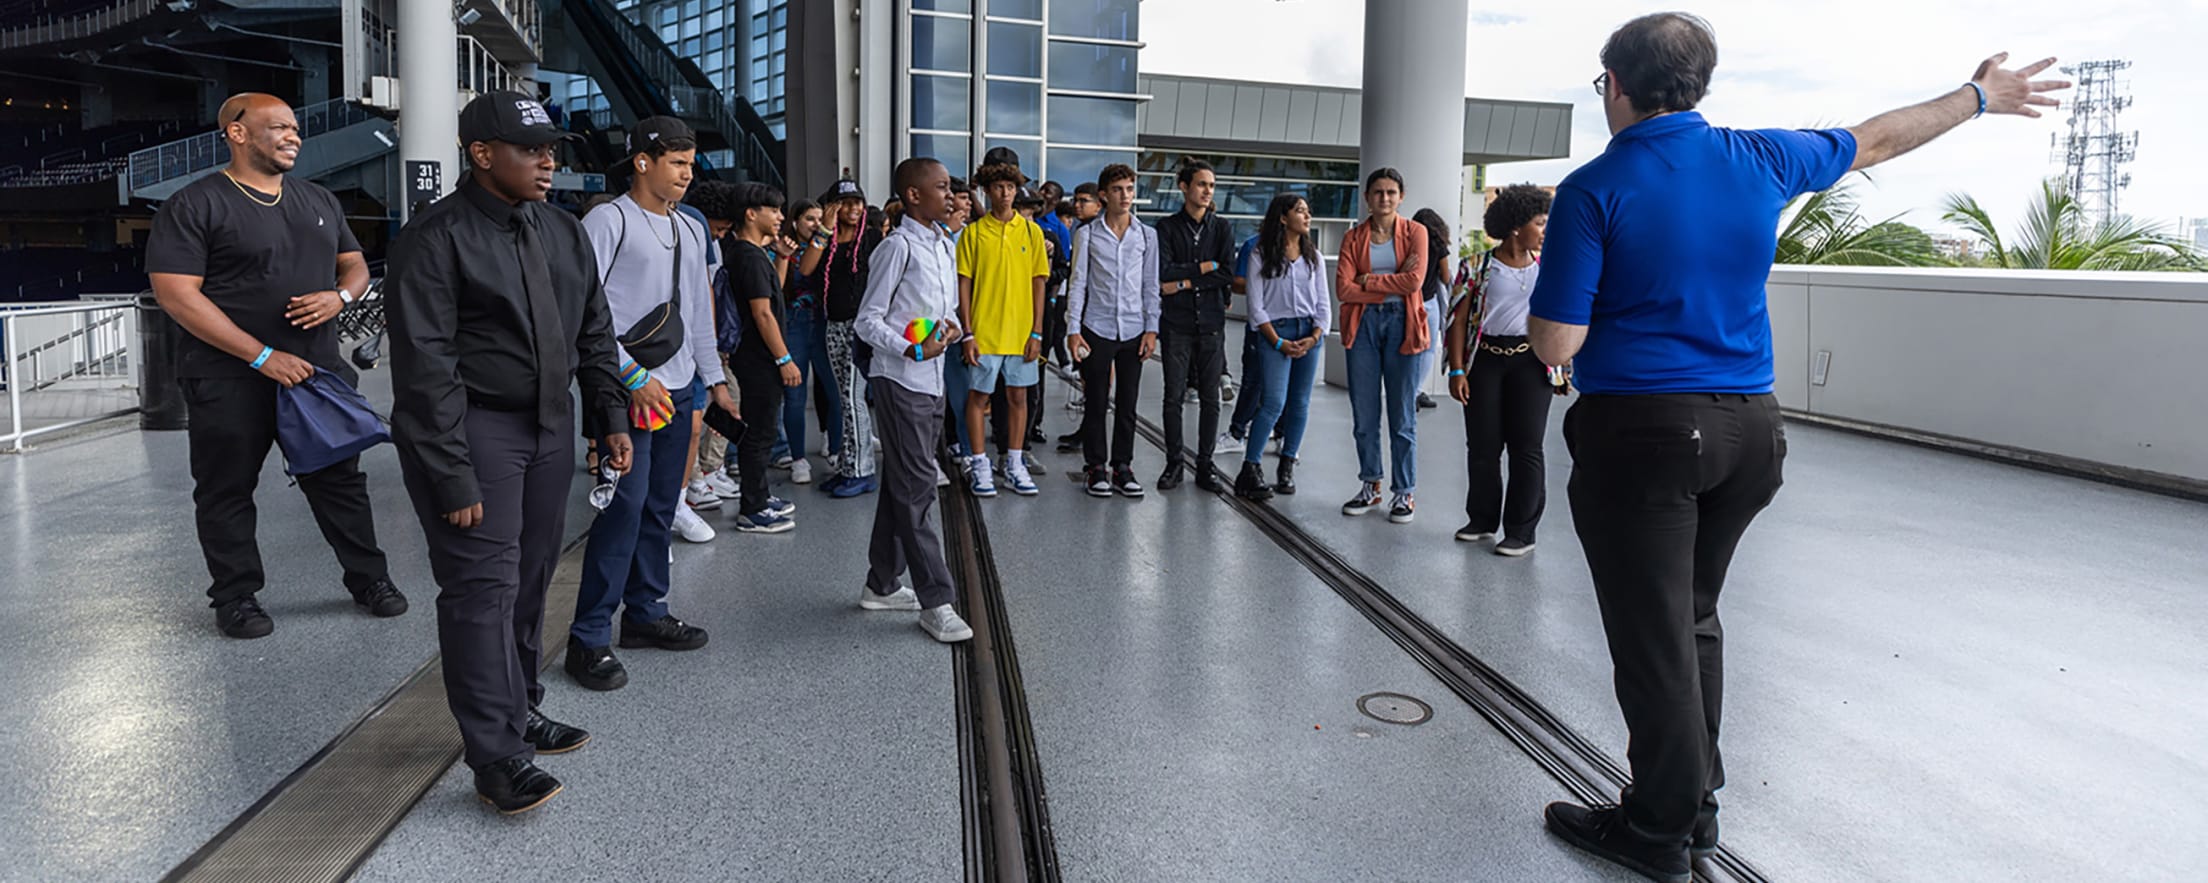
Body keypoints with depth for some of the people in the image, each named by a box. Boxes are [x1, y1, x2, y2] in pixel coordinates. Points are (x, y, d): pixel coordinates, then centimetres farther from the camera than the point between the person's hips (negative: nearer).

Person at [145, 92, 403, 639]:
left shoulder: (318, 201, 12)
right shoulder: (196, 205, -7)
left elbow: (355, 264, 19)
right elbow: (175, 292, -14)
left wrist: (340, 295, -7)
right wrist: (263, 357, -19)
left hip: (318, 367, 5)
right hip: (230, 378, -5)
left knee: (340, 478, 9)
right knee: (227, 490, 6)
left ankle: (369, 579, 21)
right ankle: (236, 598, 19)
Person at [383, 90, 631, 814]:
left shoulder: (564, 233, 11)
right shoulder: (436, 239, -12)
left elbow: (594, 333, 19)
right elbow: (426, 368, -15)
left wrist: (611, 417, 10)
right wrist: (453, 477, -18)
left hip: (550, 426, 7)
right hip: (471, 429, -7)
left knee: (532, 578, 14)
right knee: (484, 586, -7)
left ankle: (520, 712, 30)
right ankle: (497, 758, 0)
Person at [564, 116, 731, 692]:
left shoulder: (691, 230, 17)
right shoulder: (607, 222, -7)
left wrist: (714, 379, 22)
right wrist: (631, 377, -16)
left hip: (677, 389, 8)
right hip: (628, 391, -8)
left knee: (661, 507, 13)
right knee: (627, 505, -12)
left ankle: (646, 612, 26)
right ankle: (589, 639, -4)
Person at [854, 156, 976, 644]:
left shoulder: (946, 246, 15)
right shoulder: (899, 247, -10)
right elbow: (867, 320, -11)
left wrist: (952, 328, -1)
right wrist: (912, 350, -25)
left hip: (931, 381, 8)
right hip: (899, 380, -8)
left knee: (901, 485, 14)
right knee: (917, 486, -7)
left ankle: (882, 585, 25)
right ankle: (936, 601, -4)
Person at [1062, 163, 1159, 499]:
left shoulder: (1147, 235, 7)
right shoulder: (1087, 235, 2)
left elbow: (1151, 285, 9)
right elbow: (1077, 283, 1)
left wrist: (1151, 329, 2)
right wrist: (1074, 329, -4)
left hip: (1133, 330, 2)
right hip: (1097, 328, -2)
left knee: (1128, 403, 6)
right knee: (1096, 402, 2)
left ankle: (1122, 467, 15)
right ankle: (1096, 467, 12)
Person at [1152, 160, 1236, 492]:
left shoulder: (1222, 228, 7)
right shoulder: (1167, 226, 3)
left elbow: (1227, 275, -5)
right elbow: (1163, 272, -10)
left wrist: (1185, 283, -10)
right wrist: (1203, 267, -7)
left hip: (1211, 321, 1)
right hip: (1177, 323, -1)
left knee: (1210, 398, 3)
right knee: (1174, 396, 1)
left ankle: (1206, 465, 11)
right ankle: (1175, 462, 12)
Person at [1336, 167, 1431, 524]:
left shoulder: (1415, 232, 3)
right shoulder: (1354, 237, 8)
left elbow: (1414, 280, -12)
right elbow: (1344, 287, -6)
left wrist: (1369, 280, -6)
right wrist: (1392, 285, -9)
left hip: (1402, 324, -2)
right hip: (1362, 324, 2)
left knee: (1402, 416, 1)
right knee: (1364, 414, 6)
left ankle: (1405, 492, 10)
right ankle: (1370, 485, 19)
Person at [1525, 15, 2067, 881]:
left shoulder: (1594, 190, -11)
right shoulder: (1761, 158, 4)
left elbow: (1557, 344, -15)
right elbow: (1874, 139, 23)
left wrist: (1545, 305, 8)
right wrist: (1979, 95, 40)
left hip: (1638, 434, -6)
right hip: (1745, 427, 6)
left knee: (1653, 637, 3)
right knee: (1694, 620, 20)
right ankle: (1694, 807, 30)